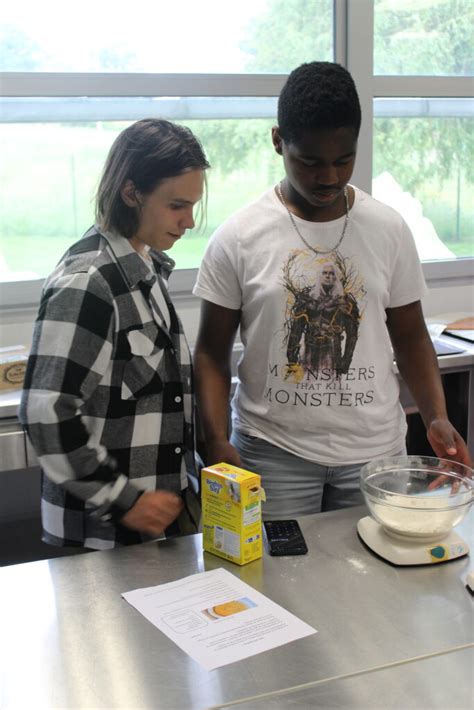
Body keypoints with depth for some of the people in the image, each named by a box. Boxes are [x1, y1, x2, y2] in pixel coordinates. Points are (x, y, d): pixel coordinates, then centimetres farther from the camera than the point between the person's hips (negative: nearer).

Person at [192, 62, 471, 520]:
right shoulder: (238, 238, -6)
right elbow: (212, 353, -1)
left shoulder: (388, 230, 0)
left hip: (375, 448, 2)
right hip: (273, 452, -2)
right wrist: (217, 441, -14)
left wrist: (436, 418, -6)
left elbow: (410, 337, 8)